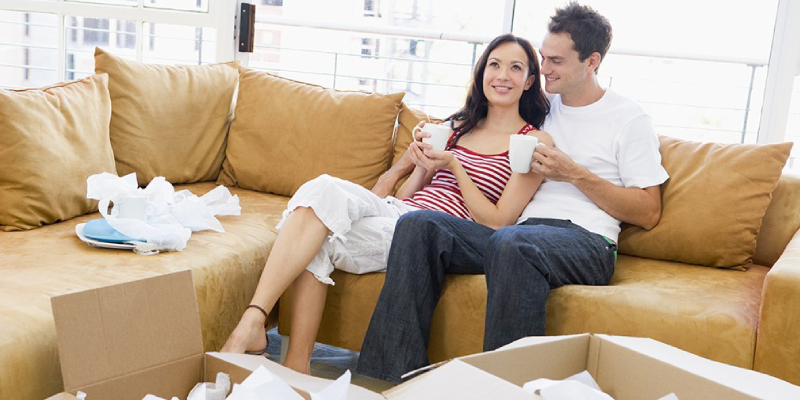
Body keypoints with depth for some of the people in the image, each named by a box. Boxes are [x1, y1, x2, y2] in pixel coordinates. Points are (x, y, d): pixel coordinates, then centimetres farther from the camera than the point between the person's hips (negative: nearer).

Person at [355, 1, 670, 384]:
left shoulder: (629, 119, 7)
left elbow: (648, 214, 1)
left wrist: (575, 174, -7)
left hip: (584, 241, -5)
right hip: (521, 228, 6)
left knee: (510, 242, -40)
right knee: (418, 224, -19)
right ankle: (398, 376, -21)